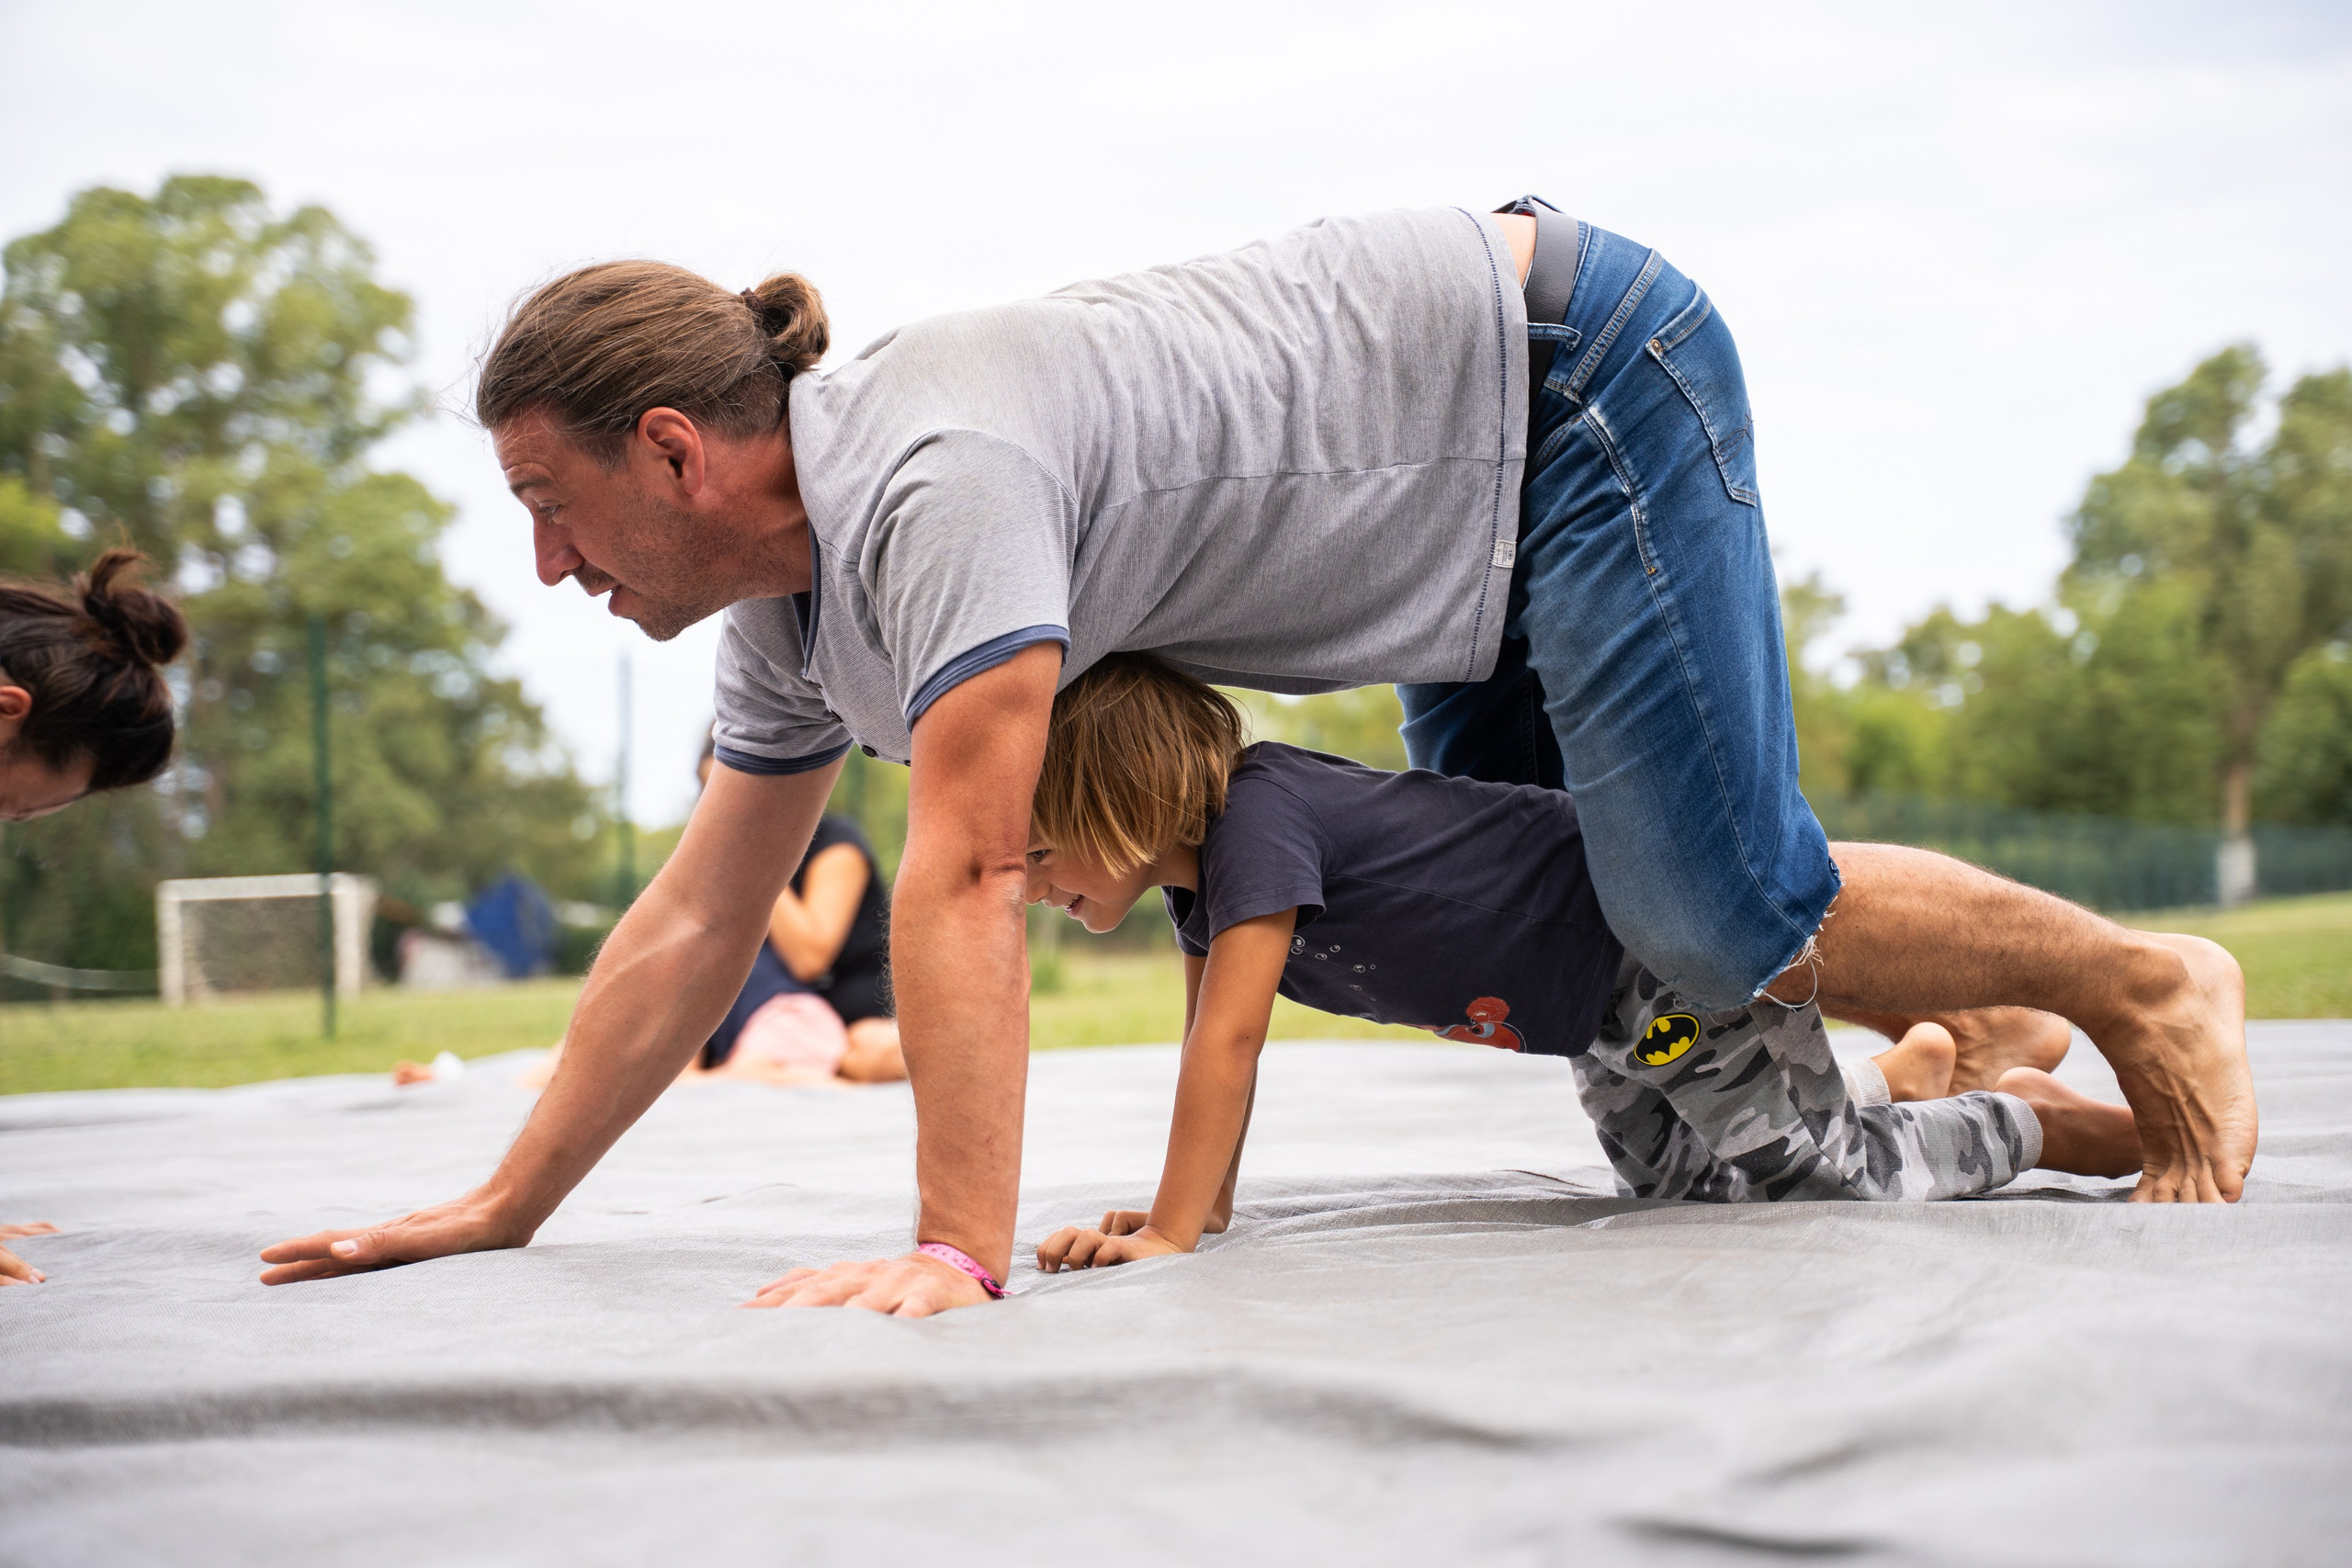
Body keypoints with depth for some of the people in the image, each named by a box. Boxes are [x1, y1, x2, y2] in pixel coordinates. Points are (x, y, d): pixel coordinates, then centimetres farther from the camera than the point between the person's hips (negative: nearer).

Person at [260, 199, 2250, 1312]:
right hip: (1483, 525, 9)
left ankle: (2146, 985, 9)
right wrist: (501, 1208, 3)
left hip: (1575, 367, -9)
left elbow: (964, 875, -38)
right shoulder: (799, 601, 0)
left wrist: (959, 1253, -41)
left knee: (1709, 916, -15)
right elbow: (697, 921, 4)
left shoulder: (933, 480, -30)